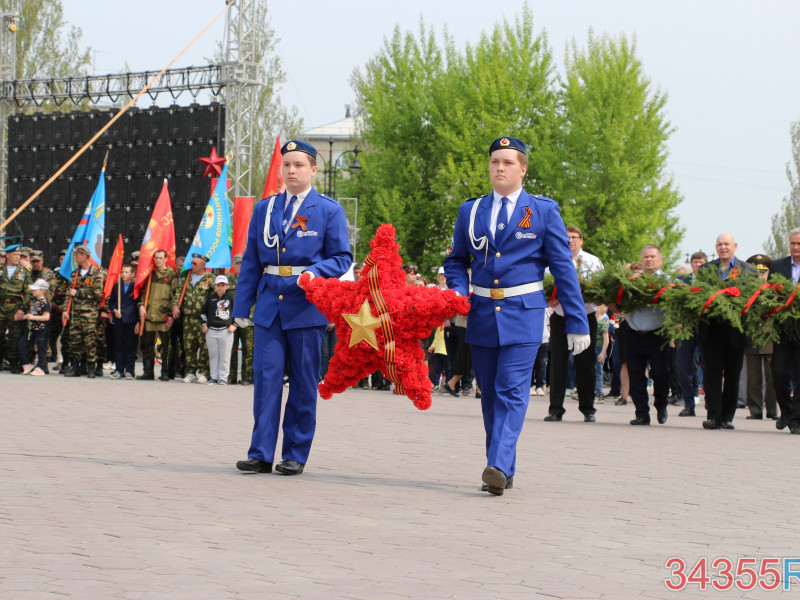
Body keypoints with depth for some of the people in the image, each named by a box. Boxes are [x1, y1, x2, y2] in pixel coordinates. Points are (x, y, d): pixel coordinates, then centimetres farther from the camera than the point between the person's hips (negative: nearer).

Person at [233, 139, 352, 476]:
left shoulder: (329, 210, 3)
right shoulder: (264, 210, 13)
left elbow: (342, 258, 1)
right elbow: (251, 262, 14)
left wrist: (315, 272, -19)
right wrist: (242, 307, 8)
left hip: (307, 305, -3)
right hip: (270, 305, 3)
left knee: (304, 382, 2)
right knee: (266, 376, -3)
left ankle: (295, 456, 9)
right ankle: (261, 454, 0)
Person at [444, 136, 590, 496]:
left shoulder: (544, 211, 3)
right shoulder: (470, 211, 11)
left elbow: (563, 268, 2)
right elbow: (456, 261, 20)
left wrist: (577, 323, -1)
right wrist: (459, 291, -2)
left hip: (523, 314, -4)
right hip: (482, 314, 4)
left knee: (512, 390, -15)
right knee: (489, 394, 7)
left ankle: (499, 466, -24)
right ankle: (502, 472, 16)